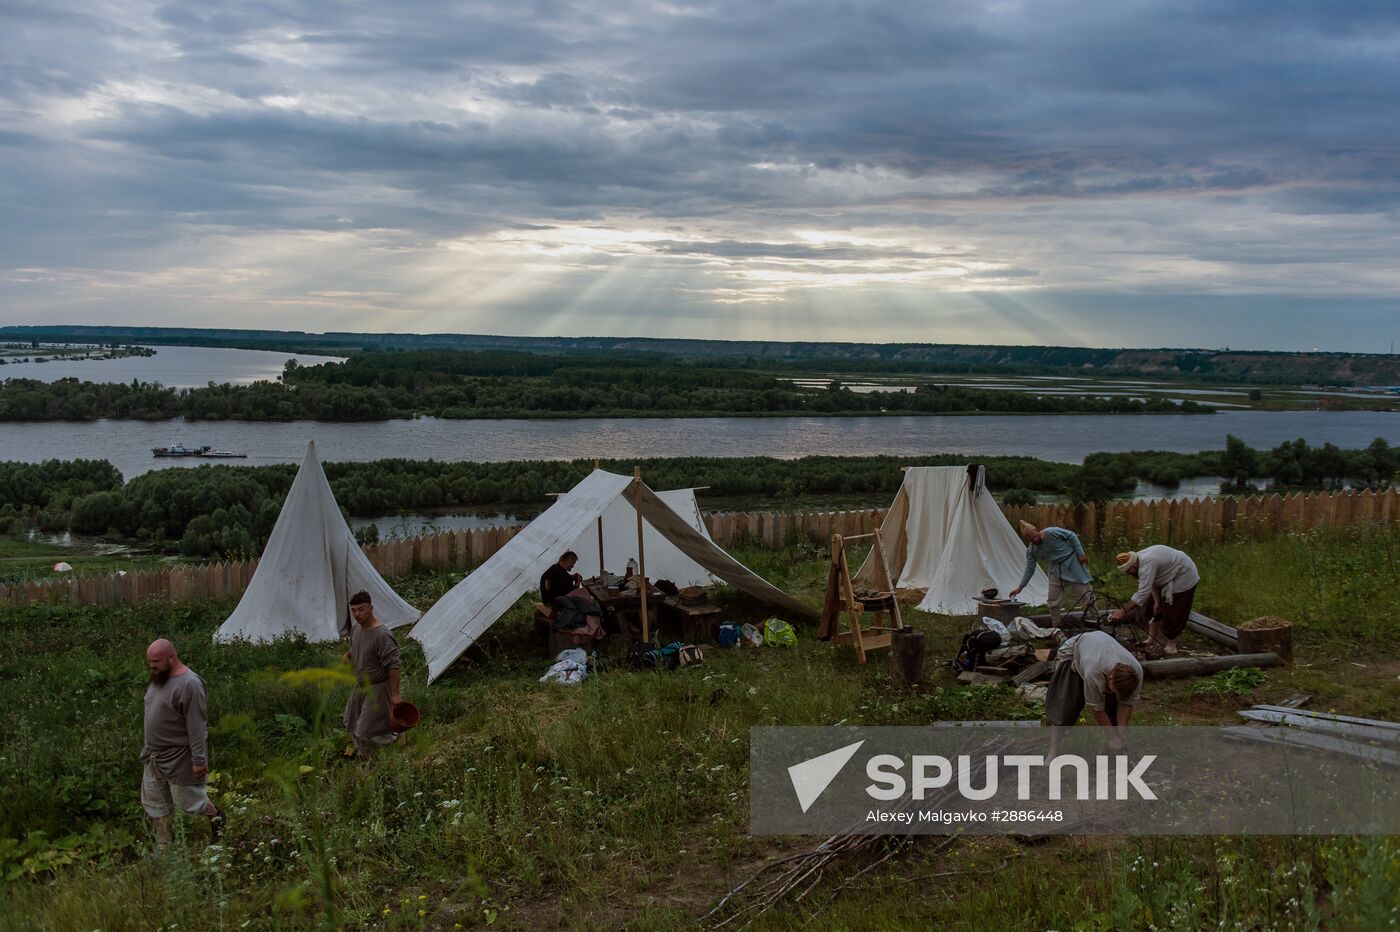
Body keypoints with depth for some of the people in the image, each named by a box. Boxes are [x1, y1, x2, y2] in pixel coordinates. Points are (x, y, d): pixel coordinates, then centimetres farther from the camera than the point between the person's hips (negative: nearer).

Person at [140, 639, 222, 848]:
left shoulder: (189, 684, -23)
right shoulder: (157, 679, 5)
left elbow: (197, 726, -23)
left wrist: (199, 760, -22)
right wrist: (148, 748, 19)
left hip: (178, 759, -8)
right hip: (153, 756, 8)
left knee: (189, 802, 6)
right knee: (155, 804, 14)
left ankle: (216, 817, 34)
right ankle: (164, 847, 27)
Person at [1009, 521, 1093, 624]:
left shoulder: (1052, 532, -23)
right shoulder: (1031, 551, -9)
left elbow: (1071, 536, -12)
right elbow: (1029, 569, -2)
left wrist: (1080, 554, -12)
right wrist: (1020, 587, -6)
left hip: (1071, 562, -4)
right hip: (1056, 570, 4)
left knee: (1085, 592, 0)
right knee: (1052, 600, 0)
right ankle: (1055, 626, 16)